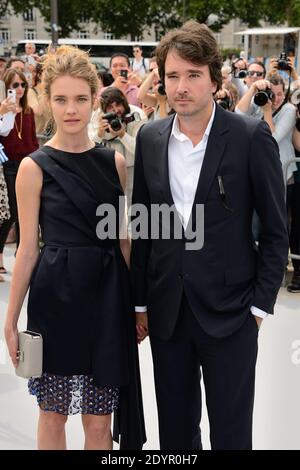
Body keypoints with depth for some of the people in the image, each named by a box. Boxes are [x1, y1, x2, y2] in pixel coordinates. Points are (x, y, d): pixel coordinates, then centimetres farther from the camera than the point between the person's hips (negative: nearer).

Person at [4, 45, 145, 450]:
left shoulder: (114, 162, 4)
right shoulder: (35, 167, -6)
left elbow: (124, 239, 10)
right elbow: (28, 249, -3)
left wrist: (136, 302, 8)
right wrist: (11, 321, -2)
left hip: (107, 296, 3)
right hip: (56, 297, -2)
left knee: (99, 421, 9)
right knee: (53, 413, 12)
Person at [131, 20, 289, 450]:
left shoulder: (251, 137, -9)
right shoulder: (150, 139, 3)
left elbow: (276, 230, -5)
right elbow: (141, 226, 8)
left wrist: (260, 305, -7)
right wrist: (139, 301, 8)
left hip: (229, 312, -4)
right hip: (167, 311, 4)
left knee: (231, 433, 7)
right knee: (174, 429, 16)